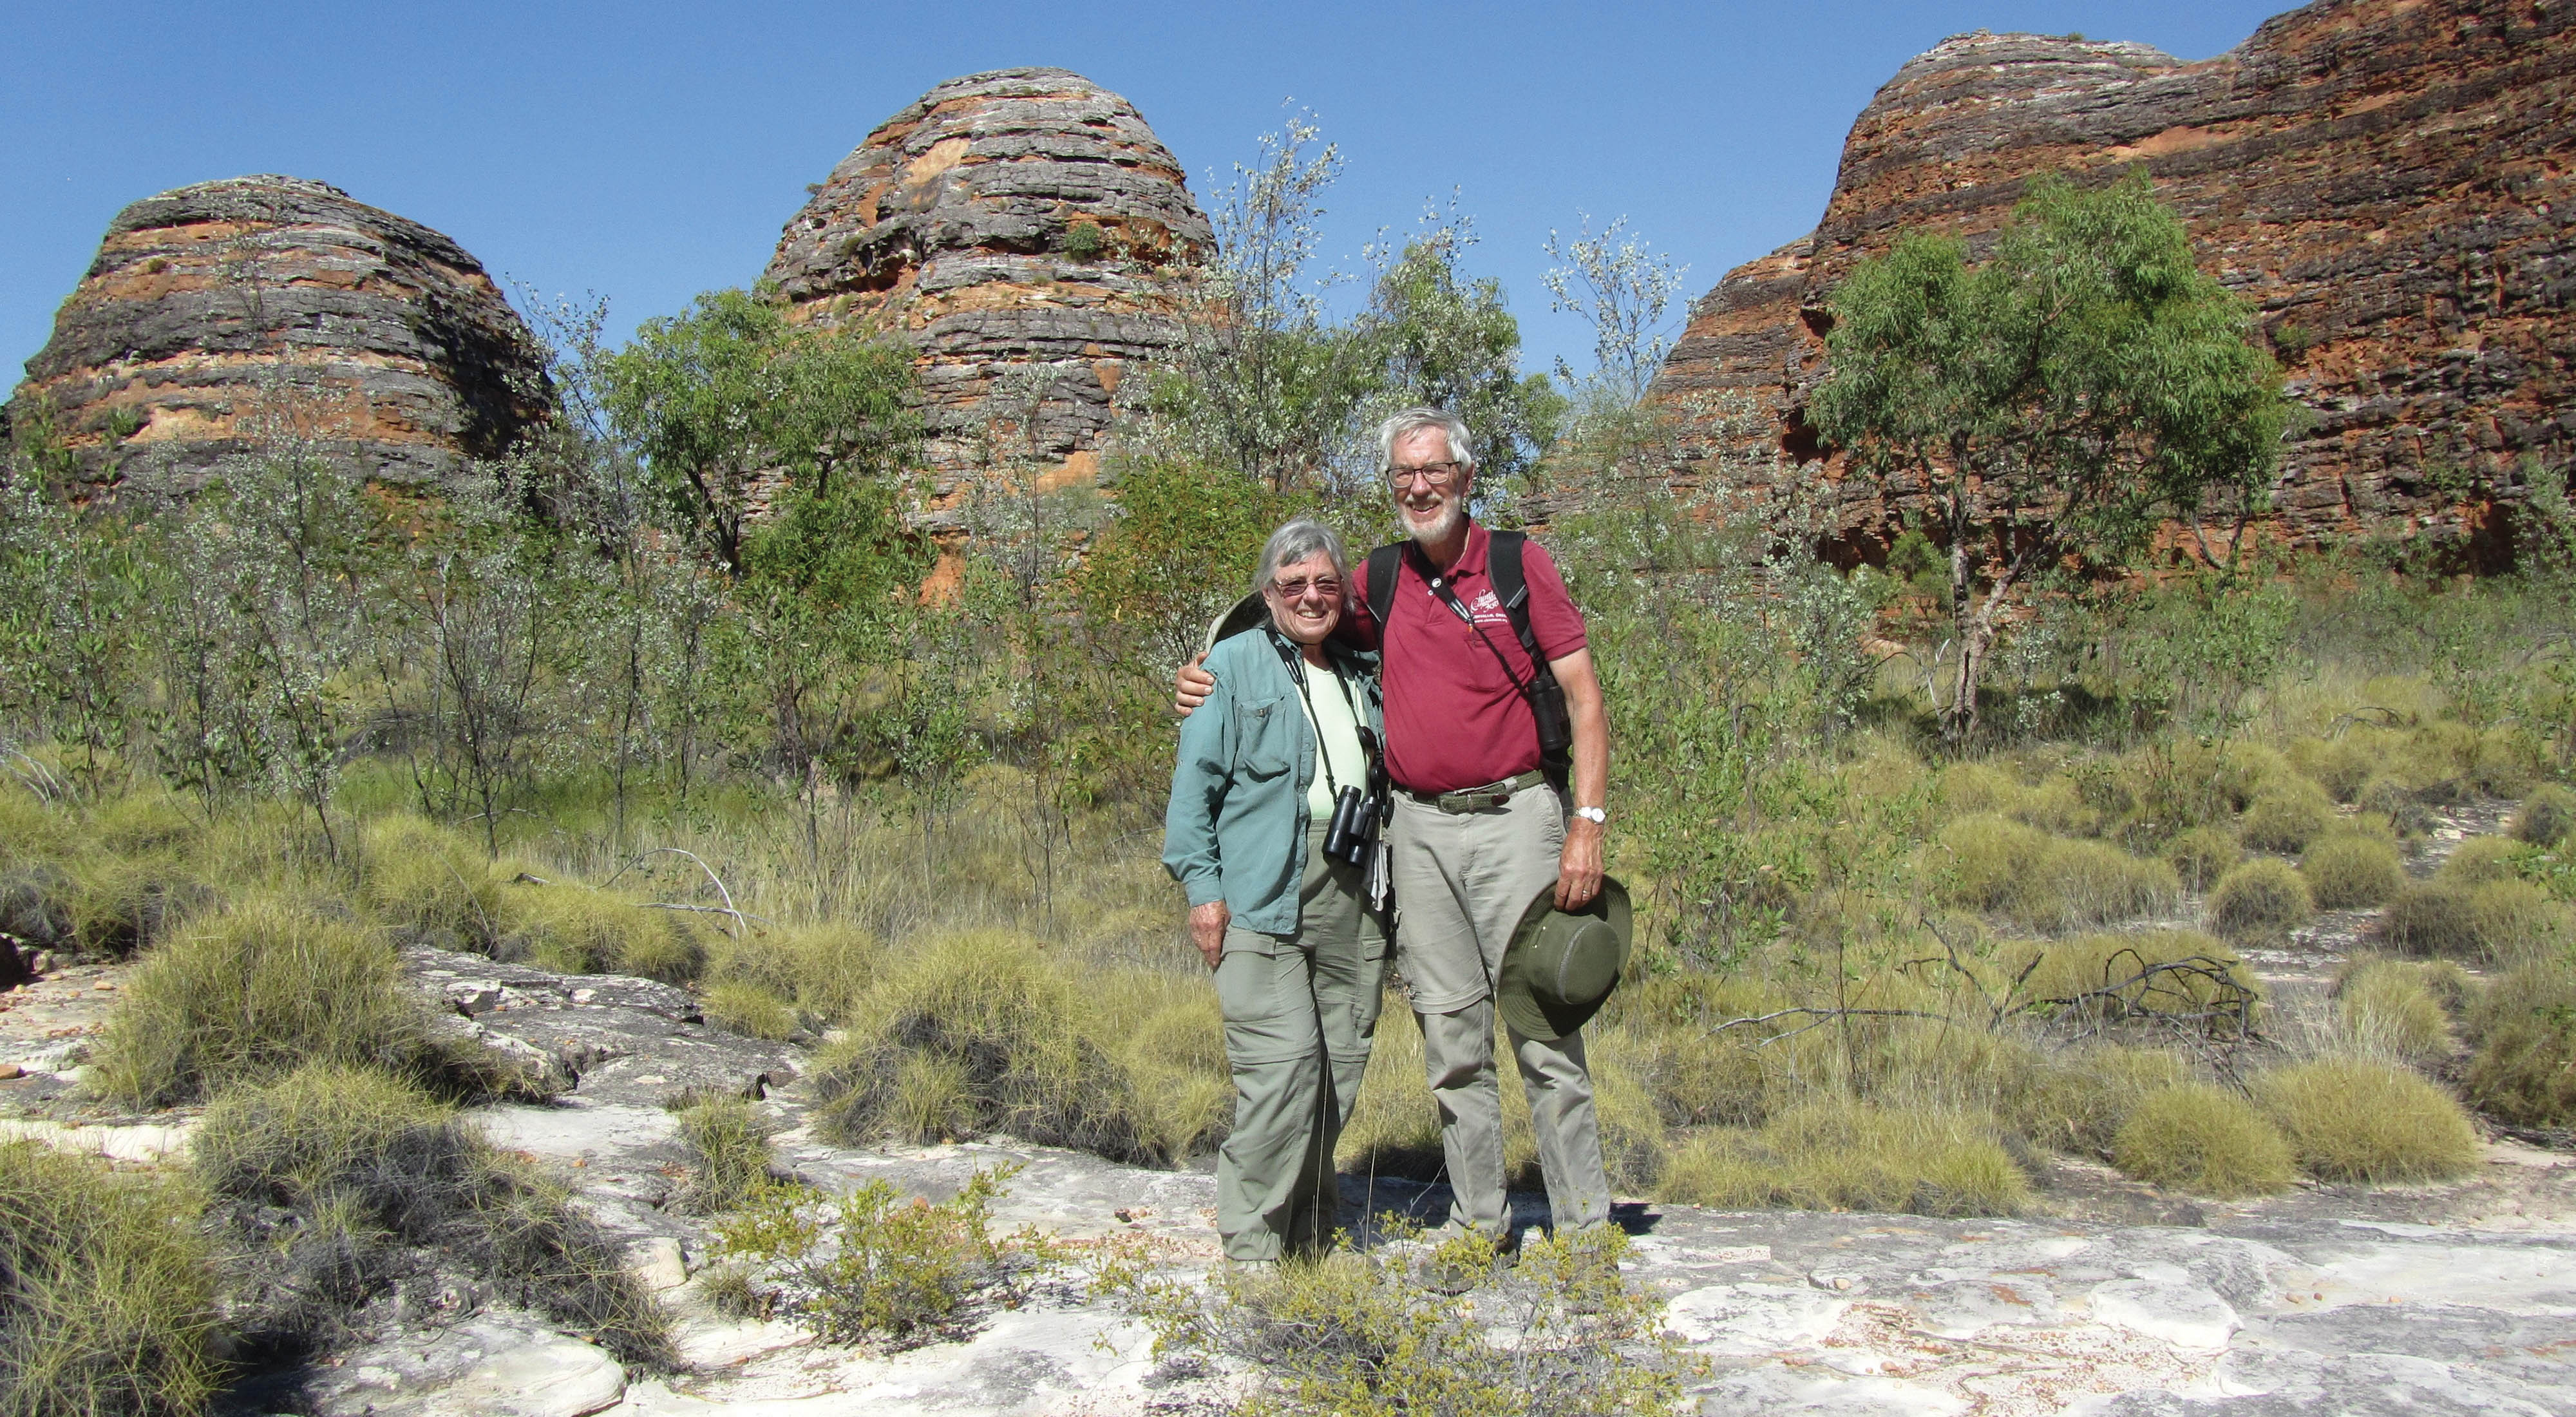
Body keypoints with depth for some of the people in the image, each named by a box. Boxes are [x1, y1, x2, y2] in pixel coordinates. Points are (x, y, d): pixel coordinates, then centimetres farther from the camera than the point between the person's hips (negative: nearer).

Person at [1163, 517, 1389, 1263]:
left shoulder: (1364, 671, 19)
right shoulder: (1235, 664, 4)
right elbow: (1196, 781, -1)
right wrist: (1202, 886, -9)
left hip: (1354, 894, 5)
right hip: (1264, 893, -5)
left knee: (1342, 1060, 6)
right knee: (1286, 1059, -13)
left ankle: (1312, 1233, 20)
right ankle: (1255, 1244, -2)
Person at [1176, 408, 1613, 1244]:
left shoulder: (1521, 564, 0)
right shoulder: (1377, 583, 10)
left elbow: (1584, 697, -3)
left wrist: (1588, 823, -12)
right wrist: (1208, 676, 5)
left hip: (1515, 817, -4)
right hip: (1419, 830, 4)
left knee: (1544, 1029, -4)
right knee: (1451, 1035, 9)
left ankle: (1585, 1228, 6)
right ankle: (1478, 1223, 20)